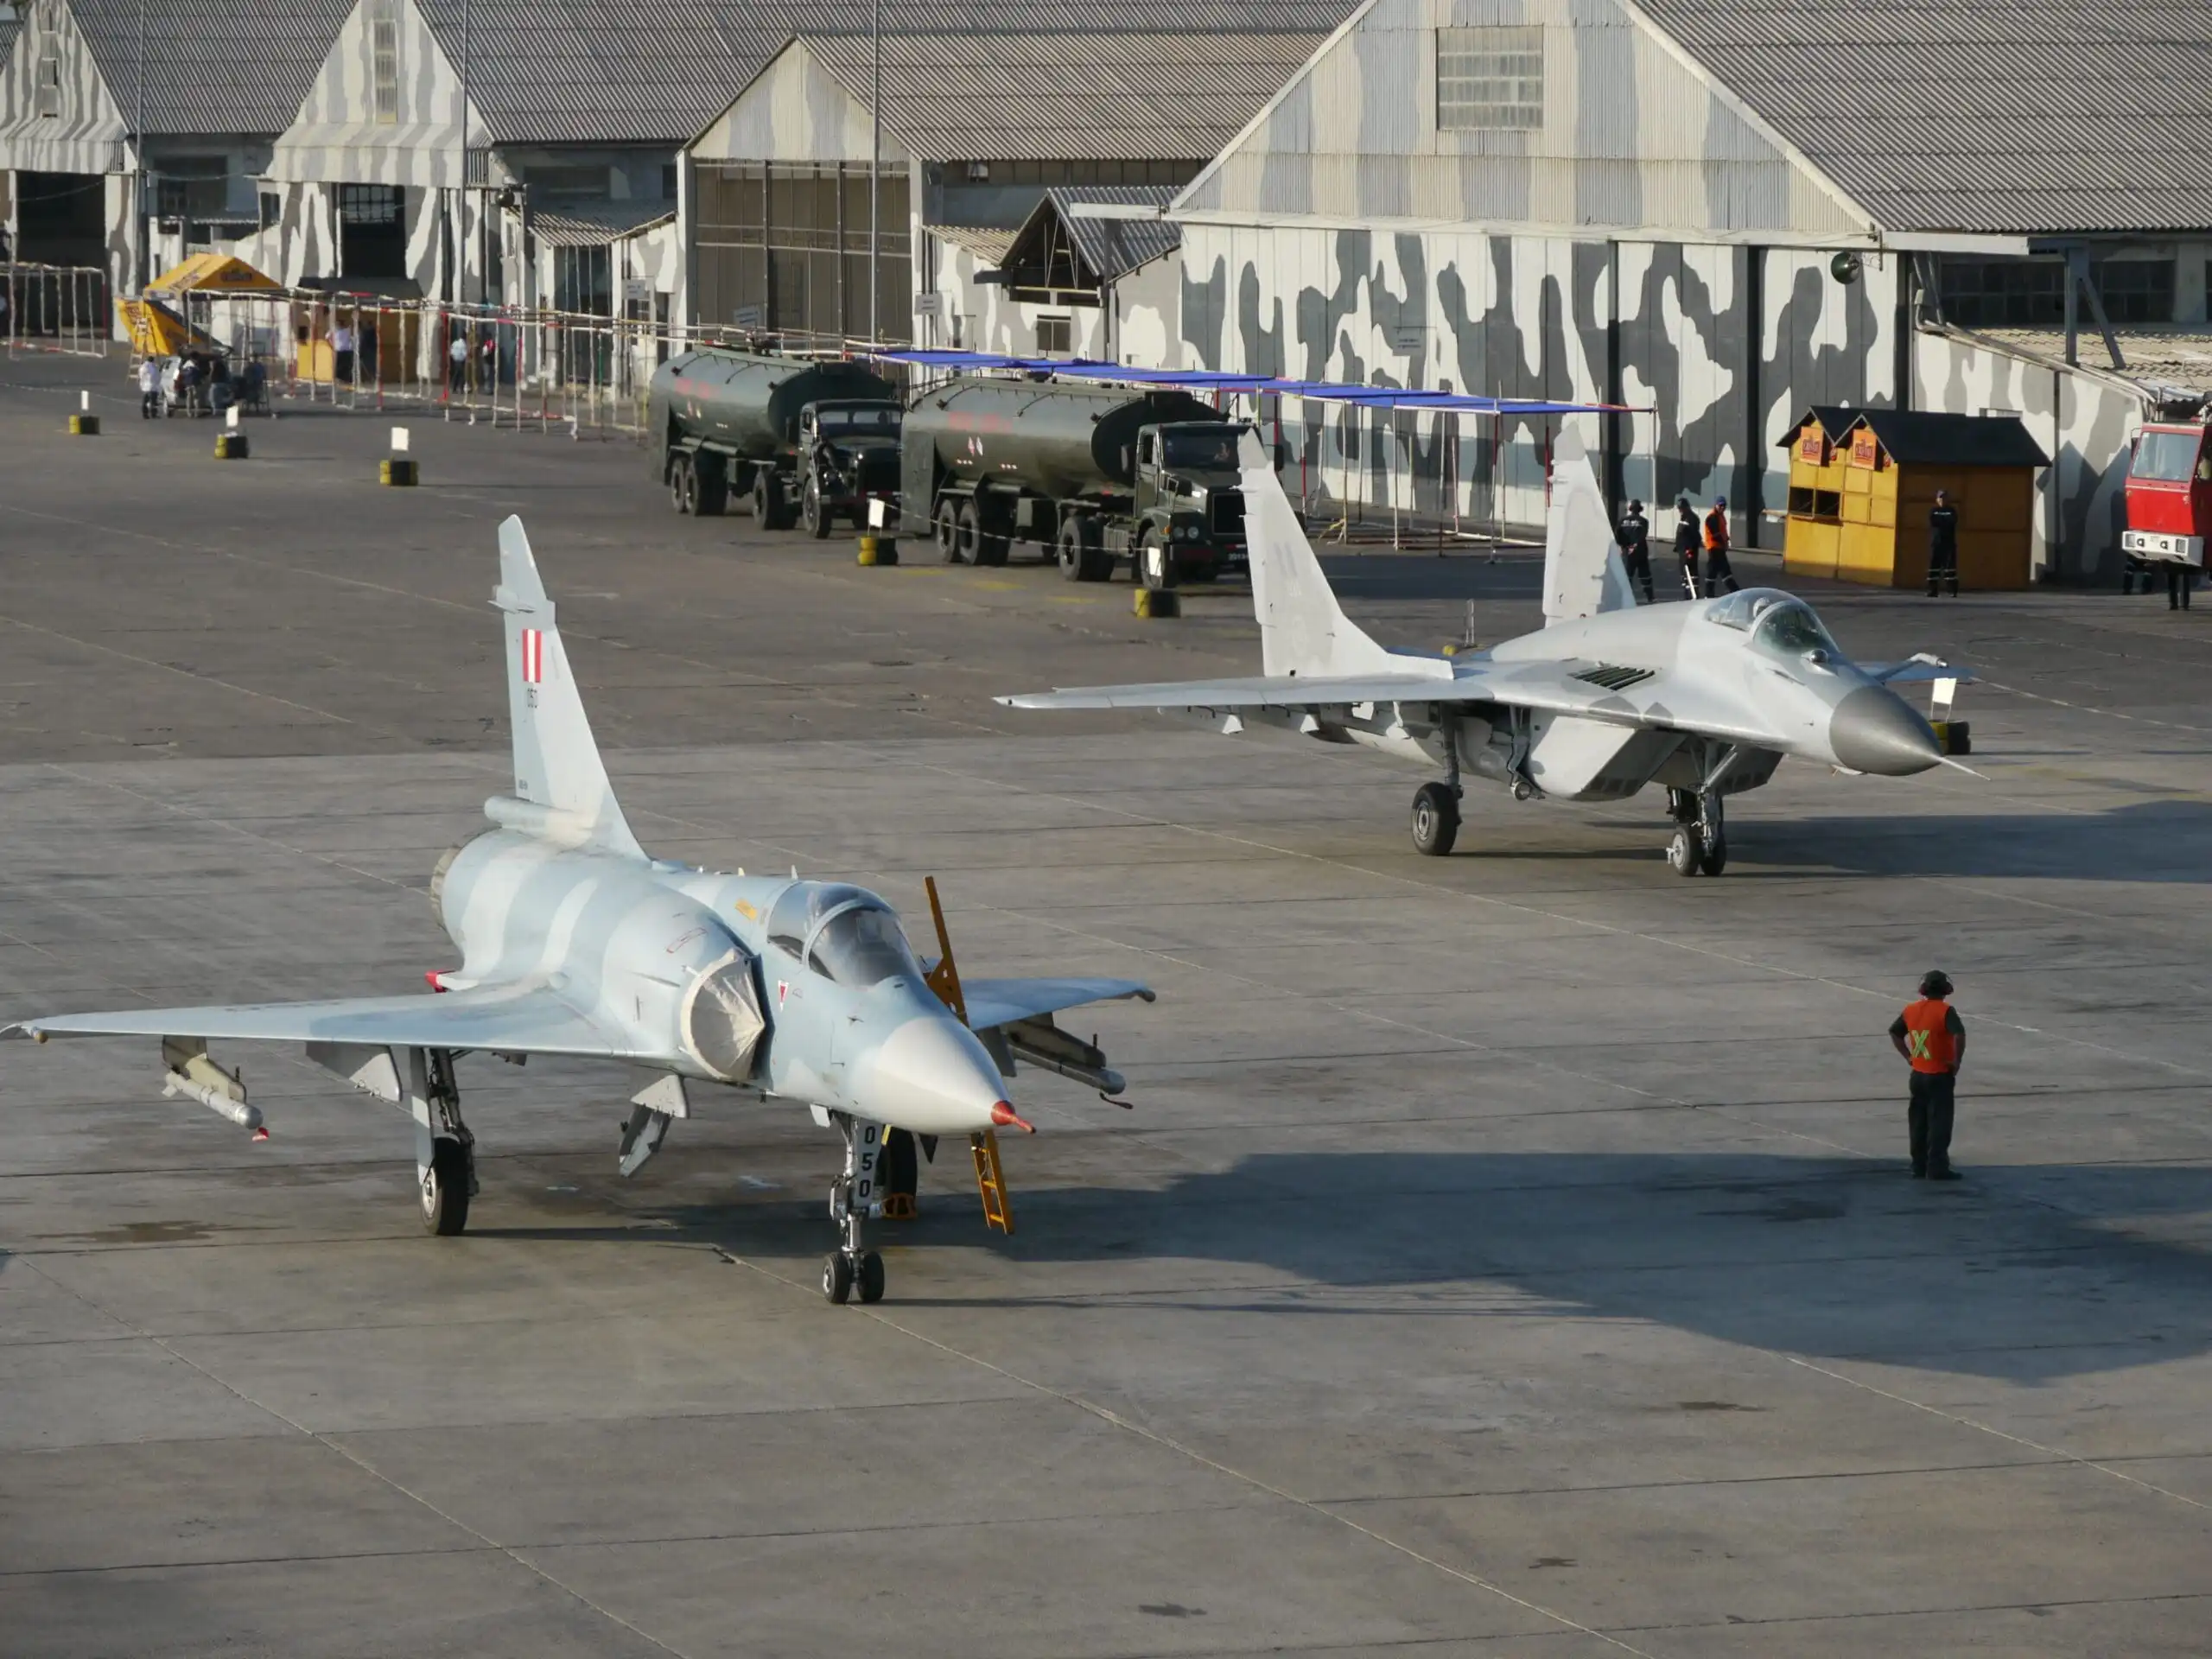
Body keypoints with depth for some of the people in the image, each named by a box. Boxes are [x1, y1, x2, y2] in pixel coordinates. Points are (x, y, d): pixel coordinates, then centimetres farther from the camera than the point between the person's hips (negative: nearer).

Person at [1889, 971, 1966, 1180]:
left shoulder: (1911, 1010, 3)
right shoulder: (1945, 1011, -16)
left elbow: (1895, 1033, 15)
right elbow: (1959, 1034, -30)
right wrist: (1956, 1061, -18)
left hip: (1918, 1075, 6)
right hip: (1940, 1076, -6)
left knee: (1918, 1122, 13)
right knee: (1939, 1123, -1)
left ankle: (1919, 1167, 18)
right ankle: (1937, 1168, -2)